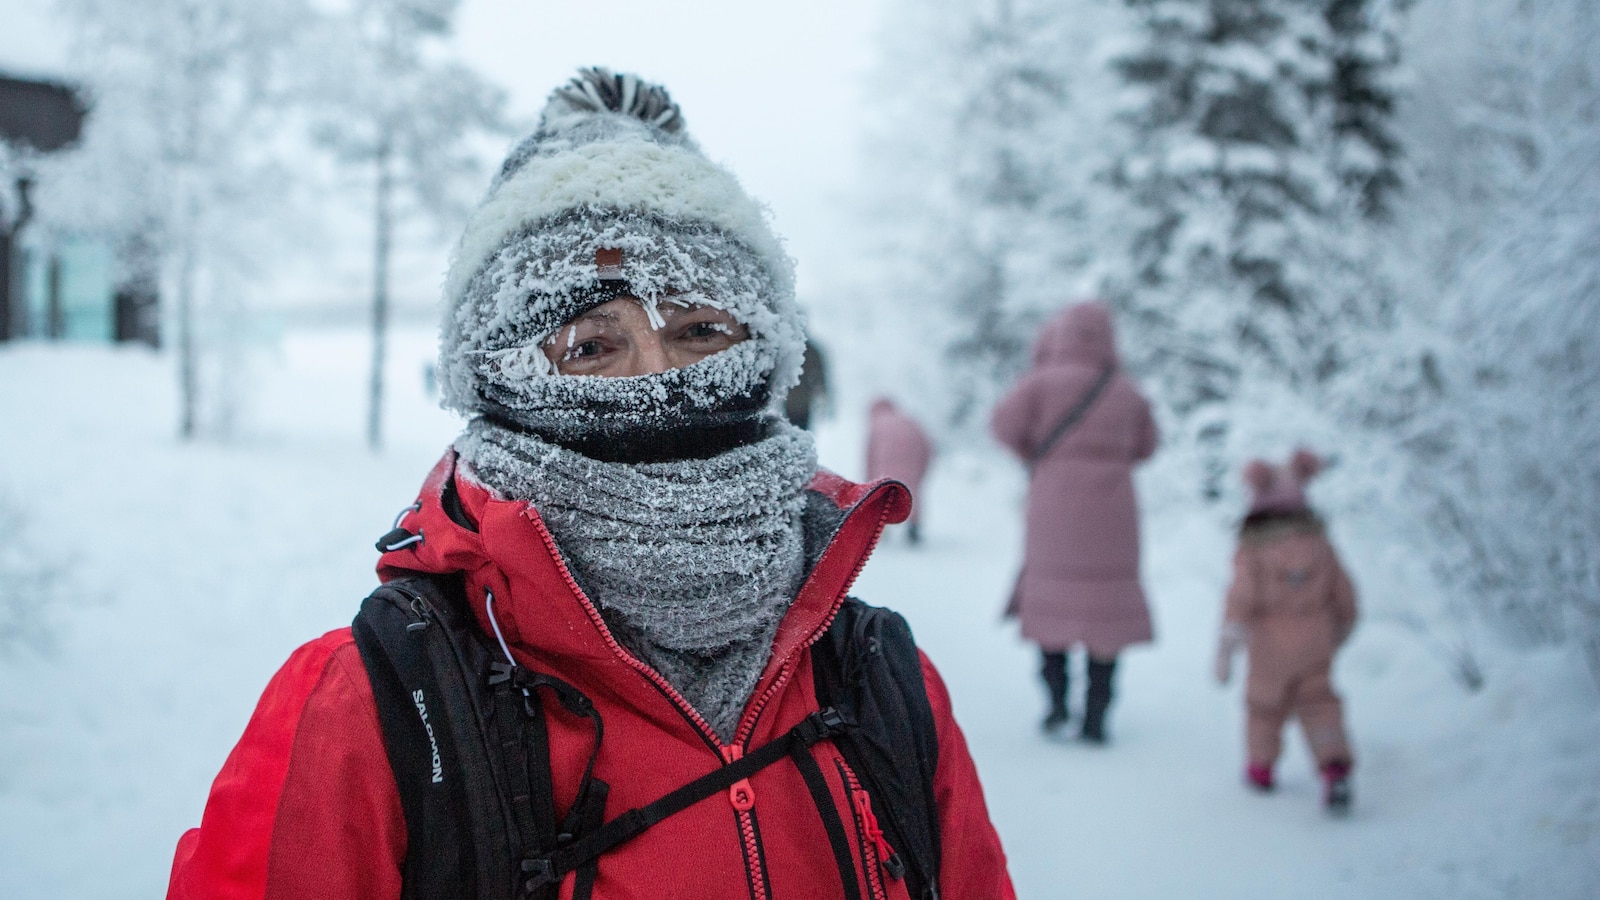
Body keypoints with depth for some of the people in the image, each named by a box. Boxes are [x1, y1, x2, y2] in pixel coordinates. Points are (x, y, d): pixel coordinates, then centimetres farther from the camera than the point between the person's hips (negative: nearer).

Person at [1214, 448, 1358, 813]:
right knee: (1317, 701, 11)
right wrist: (1341, 630, 23)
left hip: (1270, 646, -2)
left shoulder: (1253, 550, -13)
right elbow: (1344, 592, 6)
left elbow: (1241, 596, -20)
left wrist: (1227, 646, -19)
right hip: (1316, 642, 2)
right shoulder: (1319, 542, -1)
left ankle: (1261, 769, 32)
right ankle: (1335, 766, -9)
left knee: (1264, 701, 17)